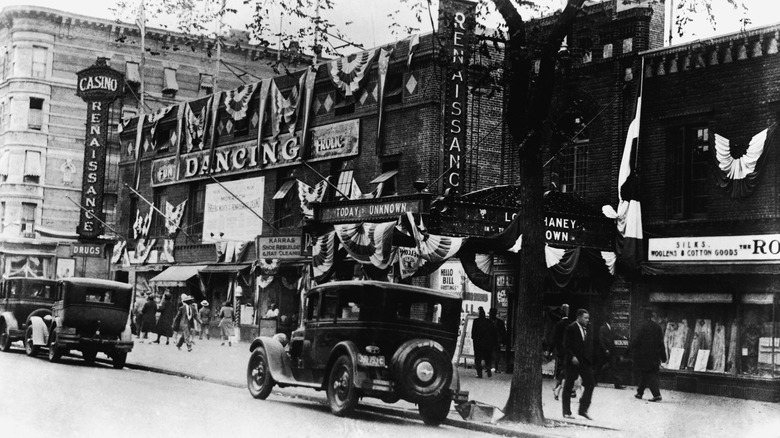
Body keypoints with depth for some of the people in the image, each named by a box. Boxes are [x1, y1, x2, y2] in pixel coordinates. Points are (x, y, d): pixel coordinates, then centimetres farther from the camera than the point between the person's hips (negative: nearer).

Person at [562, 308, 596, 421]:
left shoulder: (587, 330, 12)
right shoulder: (571, 328, -6)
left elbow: (590, 345, 15)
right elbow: (566, 345, -10)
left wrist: (590, 359, 6)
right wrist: (572, 357, -19)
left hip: (585, 362, 6)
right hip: (573, 361, -6)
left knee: (590, 385, -2)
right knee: (568, 386, 2)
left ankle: (583, 410, 7)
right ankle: (566, 412, 10)